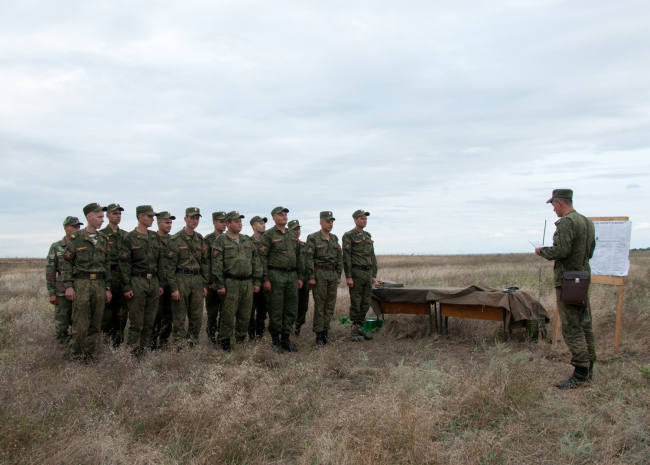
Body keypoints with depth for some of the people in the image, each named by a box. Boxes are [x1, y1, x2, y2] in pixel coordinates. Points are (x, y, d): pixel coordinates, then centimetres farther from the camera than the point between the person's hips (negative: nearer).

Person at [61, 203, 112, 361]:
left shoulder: (104, 239, 12)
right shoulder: (76, 238, -1)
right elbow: (67, 263, -2)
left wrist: (107, 288, 10)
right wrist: (68, 286, -10)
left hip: (99, 284, 4)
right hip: (81, 284, -4)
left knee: (96, 324, 7)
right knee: (80, 325, -3)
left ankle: (89, 355, 18)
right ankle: (77, 356, 11)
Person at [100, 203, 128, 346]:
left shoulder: (125, 235, 14)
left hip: (123, 279, 5)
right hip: (108, 278, -5)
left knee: (122, 313, 8)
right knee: (106, 314, -1)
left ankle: (118, 343, 17)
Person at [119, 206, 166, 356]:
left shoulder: (155, 237, 13)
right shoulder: (130, 238, -4)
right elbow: (124, 264, -7)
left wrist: (161, 284, 11)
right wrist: (126, 287, -12)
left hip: (153, 281, 5)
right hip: (137, 282, -5)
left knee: (150, 320, 9)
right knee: (136, 321, -1)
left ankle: (145, 347, 19)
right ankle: (134, 350, 7)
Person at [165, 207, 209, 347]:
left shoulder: (200, 240, 12)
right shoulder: (176, 239, -5)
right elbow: (170, 265, -9)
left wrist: (205, 284, 9)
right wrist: (173, 288, -13)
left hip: (197, 280, 5)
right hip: (181, 279, -5)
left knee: (197, 316, 8)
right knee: (179, 316, 1)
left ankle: (193, 344, 19)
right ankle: (179, 345, 8)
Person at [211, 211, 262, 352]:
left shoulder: (247, 240, 15)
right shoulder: (221, 241, -1)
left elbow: (256, 262, 15)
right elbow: (216, 265, -7)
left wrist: (257, 282, 9)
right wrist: (220, 285, -13)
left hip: (248, 283, 5)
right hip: (230, 283, -5)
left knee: (245, 315, 10)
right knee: (228, 315, -1)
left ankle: (241, 341, 23)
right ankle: (224, 344, 9)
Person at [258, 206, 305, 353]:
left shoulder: (293, 236, 15)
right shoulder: (268, 235, -4)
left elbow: (299, 257, 18)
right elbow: (263, 258, -9)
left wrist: (300, 276, 13)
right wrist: (265, 279, -14)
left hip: (292, 275, 6)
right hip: (276, 276, -6)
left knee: (291, 310, 8)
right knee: (275, 310, 0)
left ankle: (286, 339, 18)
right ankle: (275, 340, 12)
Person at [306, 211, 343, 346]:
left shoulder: (334, 238, 12)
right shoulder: (313, 238, -6)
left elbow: (339, 257, 16)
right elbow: (309, 258, -10)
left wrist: (339, 275, 11)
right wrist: (311, 277, -14)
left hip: (333, 274, 6)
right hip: (319, 274, -6)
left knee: (330, 305, 8)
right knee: (319, 306, -2)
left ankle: (325, 331, 18)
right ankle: (319, 335, 5)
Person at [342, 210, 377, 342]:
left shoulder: (368, 236, 15)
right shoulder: (349, 236, -6)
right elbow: (346, 257, -11)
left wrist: (374, 274, 14)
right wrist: (348, 276, -16)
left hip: (368, 273, 7)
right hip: (356, 273, -7)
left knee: (366, 303, 9)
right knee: (355, 303, -2)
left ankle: (360, 328, 20)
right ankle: (354, 331, 6)